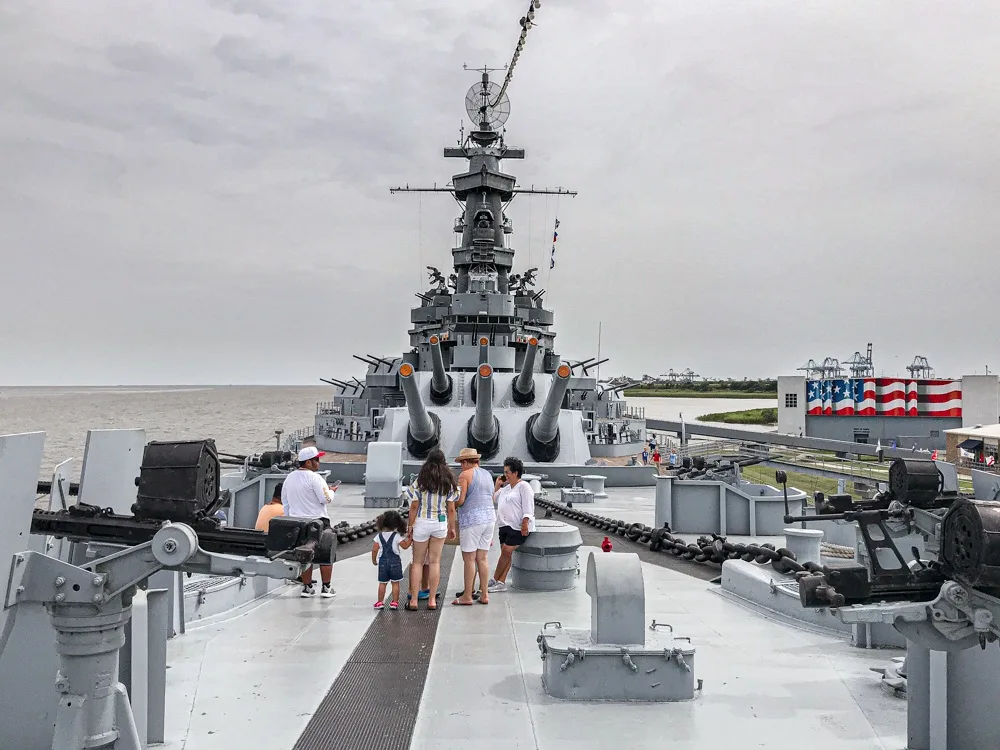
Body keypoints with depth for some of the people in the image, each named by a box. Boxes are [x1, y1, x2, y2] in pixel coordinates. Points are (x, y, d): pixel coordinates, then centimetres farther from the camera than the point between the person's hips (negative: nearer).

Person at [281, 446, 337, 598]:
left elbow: (285, 502, 15)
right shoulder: (314, 477, -16)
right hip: (317, 521, -7)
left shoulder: (289, 478, 9)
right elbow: (326, 499, -18)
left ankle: (307, 587, 16)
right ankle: (326, 588, 7)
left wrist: (290, 519, 23)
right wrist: (331, 491, 3)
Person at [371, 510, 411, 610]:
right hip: (395, 561, -2)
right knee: (395, 583, 8)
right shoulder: (397, 536, -10)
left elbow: (374, 549, -4)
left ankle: (380, 602, 13)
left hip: (382, 562, 2)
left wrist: (374, 560, 10)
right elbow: (405, 546, -6)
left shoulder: (379, 536, -4)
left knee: (382, 583, 10)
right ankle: (394, 602, 10)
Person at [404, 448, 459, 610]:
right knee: (435, 562, 9)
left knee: (417, 562, 7)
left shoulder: (420, 480, -5)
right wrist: (452, 527, 11)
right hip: (441, 523, 2)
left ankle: (414, 600, 5)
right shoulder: (449, 483, 0)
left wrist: (410, 525, 3)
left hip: (422, 522, -2)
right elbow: (451, 509, 1)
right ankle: (432, 600, 9)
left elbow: (414, 506, -5)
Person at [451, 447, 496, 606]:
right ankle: (484, 595, 9)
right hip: (489, 517, 7)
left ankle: (467, 596, 0)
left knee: (469, 559, -2)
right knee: (482, 558, 9)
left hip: (471, 519, -7)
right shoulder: (488, 475, 16)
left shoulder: (465, 475, -7)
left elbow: (460, 500, -16)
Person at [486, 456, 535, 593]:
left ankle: (494, 580, -3)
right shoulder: (506, 487, 20)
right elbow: (495, 499, 31)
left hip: (518, 527, -8)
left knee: (506, 551, -11)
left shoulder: (523, 486, -7)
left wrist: (525, 524, -22)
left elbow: (528, 507, -14)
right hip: (505, 525, 8)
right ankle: (501, 582, 1)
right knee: (505, 553, 4)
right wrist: (498, 485, 19)